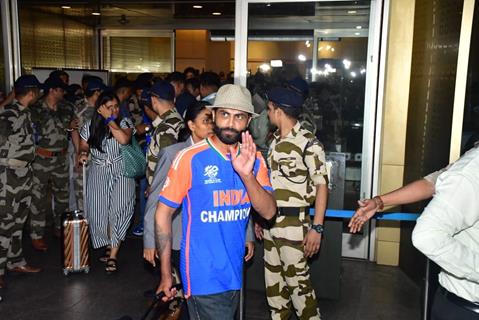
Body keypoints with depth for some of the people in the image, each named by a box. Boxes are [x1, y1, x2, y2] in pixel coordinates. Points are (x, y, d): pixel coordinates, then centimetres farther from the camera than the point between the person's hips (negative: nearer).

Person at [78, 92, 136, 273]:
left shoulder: (125, 123, -2)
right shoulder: (90, 126, 5)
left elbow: (124, 139, -22)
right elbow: (83, 146, 12)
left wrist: (110, 121, -14)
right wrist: (83, 154, -11)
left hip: (121, 172, -2)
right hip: (98, 173, 3)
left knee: (119, 210, -14)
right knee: (99, 211, 0)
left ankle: (113, 255, -7)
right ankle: (109, 245, 25)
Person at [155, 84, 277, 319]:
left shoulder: (254, 159, 0)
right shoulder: (190, 158, -14)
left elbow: (269, 212, -8)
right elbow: (163, 213, -9)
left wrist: (247, 174, -24)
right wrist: (166, 274, -5)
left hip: (235, 273, 5)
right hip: (203, 276, -5)